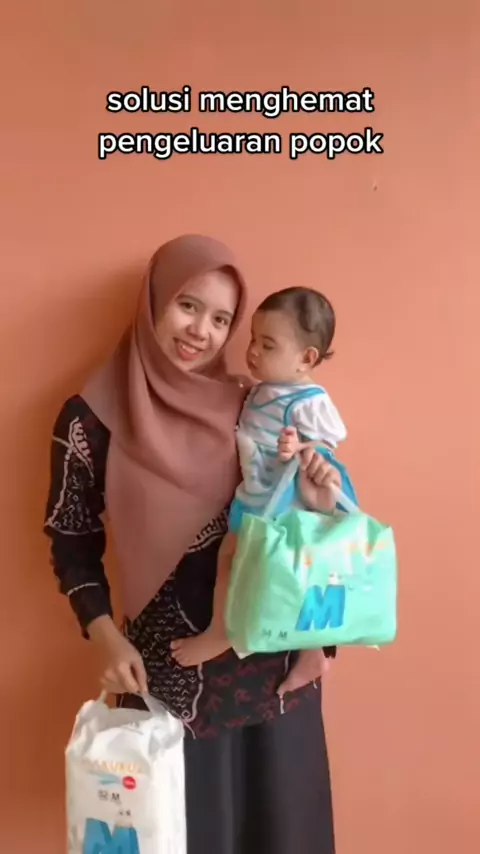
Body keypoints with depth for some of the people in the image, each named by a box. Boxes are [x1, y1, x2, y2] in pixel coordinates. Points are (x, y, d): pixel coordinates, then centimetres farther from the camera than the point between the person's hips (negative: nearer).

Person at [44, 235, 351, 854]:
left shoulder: (251, 407, -3)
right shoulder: (92, 419, -9)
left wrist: (316, 502, -16)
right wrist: (107, 639, -8)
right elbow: (71, 541, 0)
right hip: (166, 662, -2)